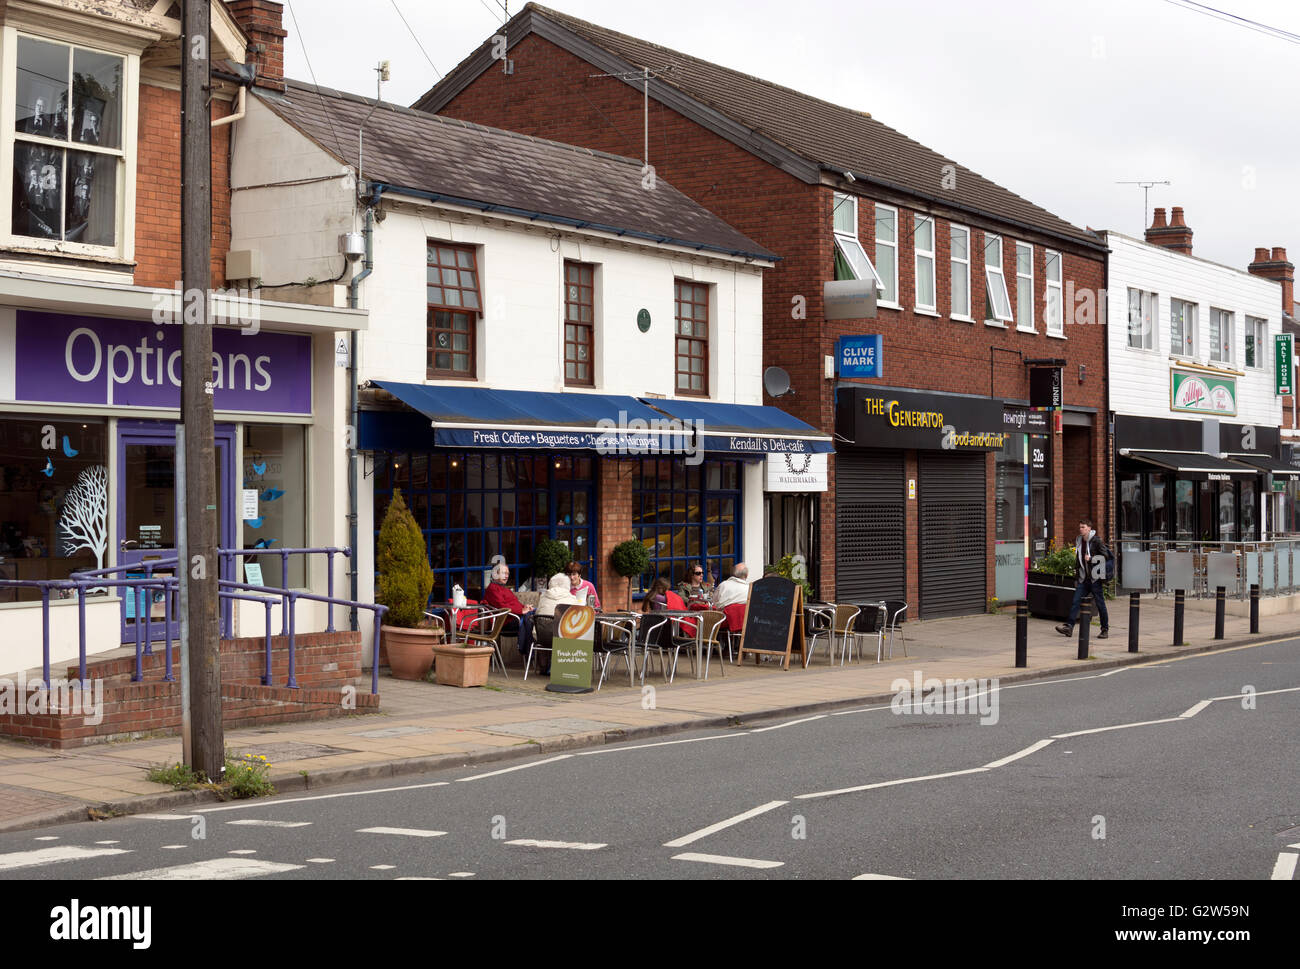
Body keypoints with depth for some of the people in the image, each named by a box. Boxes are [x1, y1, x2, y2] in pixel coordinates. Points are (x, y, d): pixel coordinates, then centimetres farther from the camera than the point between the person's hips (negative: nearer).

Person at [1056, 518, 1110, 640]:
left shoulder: (1096, 540, -7)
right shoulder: (1079, 541, 13)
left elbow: (1105, 555, -12)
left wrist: (1091, 558, -18)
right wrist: (1076, 578, 19)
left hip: (1095, 578, -6)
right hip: (1083, 578, 6)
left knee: (1100, 604, 2)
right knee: (1075, 602, -5)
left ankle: (1105, 629, 13)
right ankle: (1069, 626, -8)